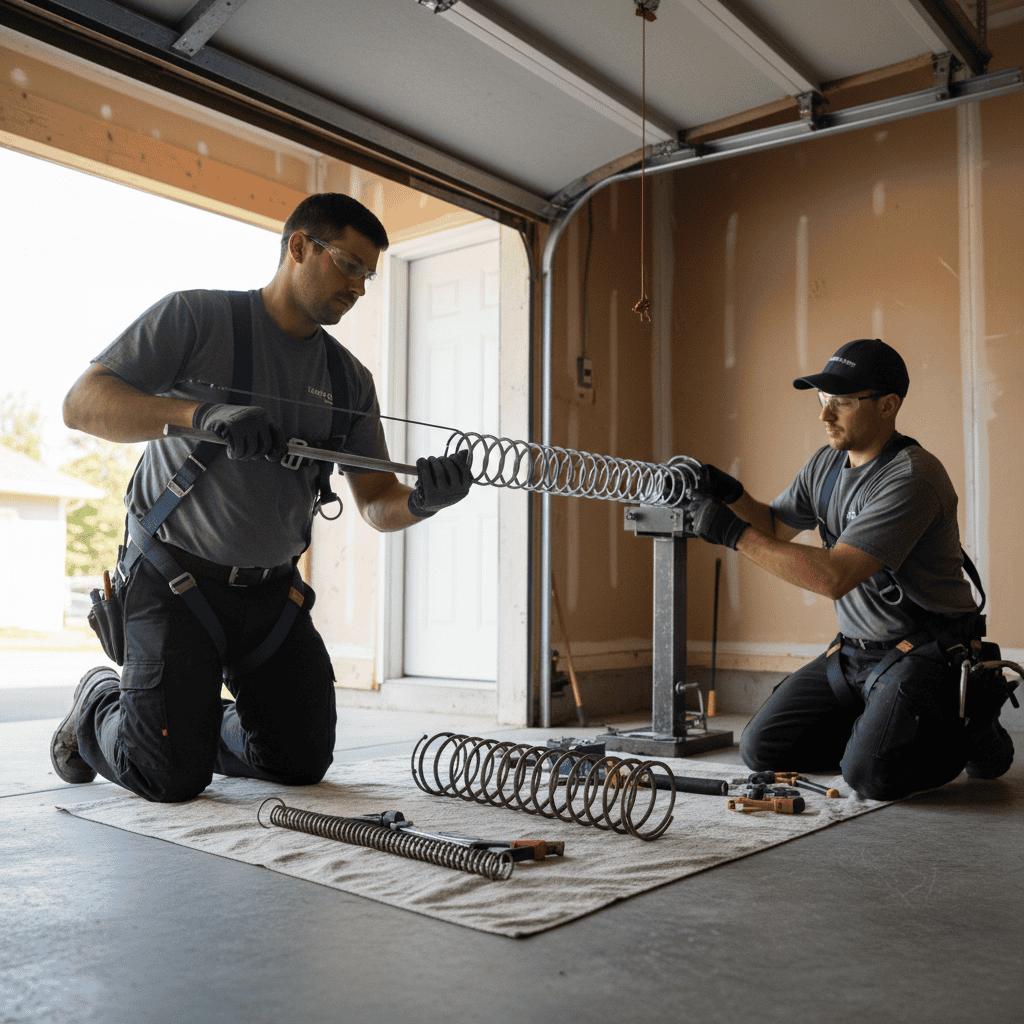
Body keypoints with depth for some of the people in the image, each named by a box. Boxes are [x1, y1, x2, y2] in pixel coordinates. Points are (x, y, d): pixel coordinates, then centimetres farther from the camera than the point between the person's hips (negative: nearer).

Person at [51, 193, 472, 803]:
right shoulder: (196, 317, -7)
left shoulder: (350, 379, 6)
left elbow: (377, 505, 3)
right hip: (175, 576, -5)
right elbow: (82, 403, -16)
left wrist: (421, 501, -21)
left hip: (273, 591, 5)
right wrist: (199, 413, -33)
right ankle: (98, 707, 24)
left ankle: (201, 720, 33)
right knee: (172, 776, -8)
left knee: (303, 762, 4)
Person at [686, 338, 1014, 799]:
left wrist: (733, 533, -29)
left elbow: (835, 576, -30)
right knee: (761, 748, 0)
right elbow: (775, 526, 15)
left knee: (868, 772, -26)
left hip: (924, 655, -7)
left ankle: (969, 732, 4)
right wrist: (730, 494, -6)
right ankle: (877, 727, 19)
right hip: (852, 652, 8)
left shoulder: (912, 479, -23)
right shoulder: (826, 463, 5)